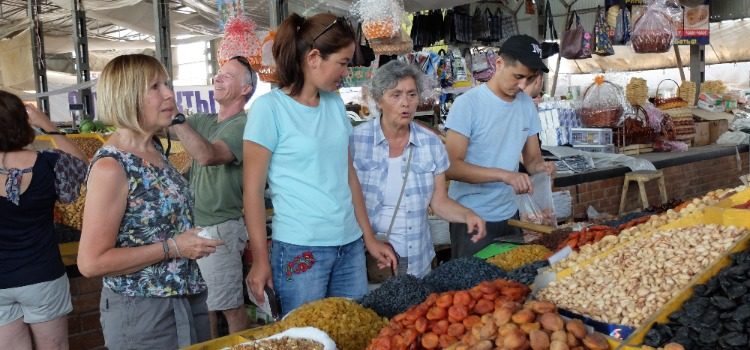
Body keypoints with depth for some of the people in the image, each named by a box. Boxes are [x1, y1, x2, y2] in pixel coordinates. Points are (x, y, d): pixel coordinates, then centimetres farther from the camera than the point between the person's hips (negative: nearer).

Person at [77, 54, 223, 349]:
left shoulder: (154, 149, 4)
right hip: (142, 312, -8)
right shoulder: (111, 166, -20)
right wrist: (173, 247, -21)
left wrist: (194, 238, 4)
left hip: (187, 300, 8)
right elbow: (91, 262, -21)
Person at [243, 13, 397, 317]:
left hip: (350, 245, 6)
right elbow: (253, 189, -8)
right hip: (300, 249, -6)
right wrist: (260, 259, -8)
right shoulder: (269, 108, -10)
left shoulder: (336, 104, 8)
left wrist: (369, 238, 13)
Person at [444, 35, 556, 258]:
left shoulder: (527, 105, 3)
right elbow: (452, 166, -20)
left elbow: (532, 157, 9)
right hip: (471, 217, -5)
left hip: (510, 214, 5)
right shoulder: (468, 104, -15)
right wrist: (504, 175, -29)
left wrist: (540, 166, -14)